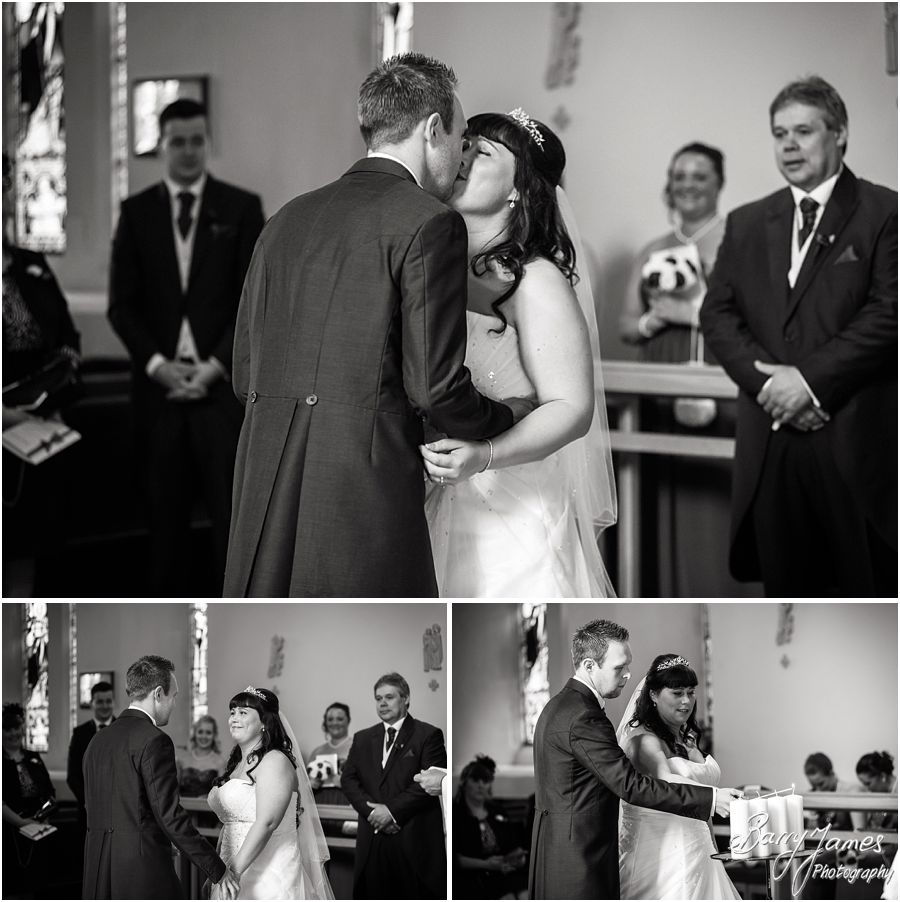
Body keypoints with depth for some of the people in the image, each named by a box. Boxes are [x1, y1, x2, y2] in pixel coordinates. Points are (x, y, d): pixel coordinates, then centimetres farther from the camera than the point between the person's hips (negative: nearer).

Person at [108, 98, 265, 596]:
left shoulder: (241, 208, 5)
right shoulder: (137, 212, 9)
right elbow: (122, 304, 7)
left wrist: (215, 366, -9)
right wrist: (157, 364, -7)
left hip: (222, 381, -1)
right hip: (159, 383, 1)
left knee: (231, 510, -5)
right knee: (165, 512, 2)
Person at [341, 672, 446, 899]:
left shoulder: (428, 735, 1)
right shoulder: (362, 738, 18)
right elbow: (348, 779, 11)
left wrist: (392, 811, -13)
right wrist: (371, 810, -7)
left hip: (414, 838, -4)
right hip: (372, 838, 4)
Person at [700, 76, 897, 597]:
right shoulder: (747, 224, 17)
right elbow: (718, 313, 10)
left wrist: (812, 379, -14)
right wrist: (767, 381, -7)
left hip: (855, 438, -4)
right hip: (772, 441, 4)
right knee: (786, 588, 6)